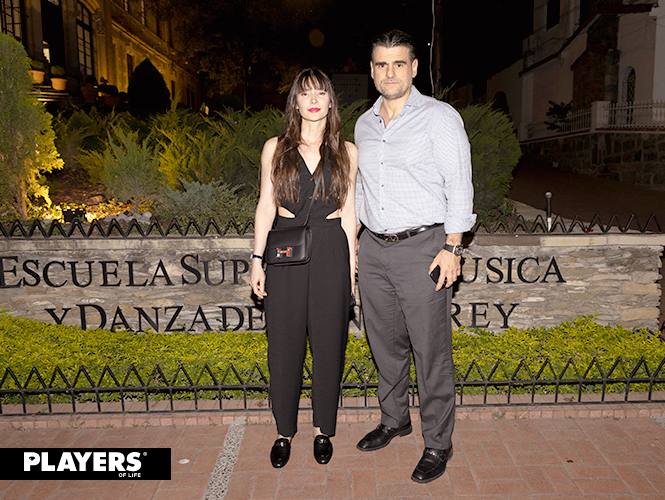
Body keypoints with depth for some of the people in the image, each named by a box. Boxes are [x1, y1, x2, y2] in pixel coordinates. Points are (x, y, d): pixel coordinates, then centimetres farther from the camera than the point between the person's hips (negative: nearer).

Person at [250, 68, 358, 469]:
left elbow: (348, 212, 7)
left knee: (328, 344, 7)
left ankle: (323, 429, 27)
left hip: (330, 251, 0)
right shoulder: (276, 148, 6)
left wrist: (352, 263, 4)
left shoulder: (347, 152, 6)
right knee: (284, 345, 6)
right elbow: (266, 206, 5)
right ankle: (285, 431, 26)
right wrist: (257, 259, 1)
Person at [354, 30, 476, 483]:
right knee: (386, 343, 15)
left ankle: (438, 442, 16)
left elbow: (459, 186, -7)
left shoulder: (441, 117, -4)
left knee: (431, 351, 0)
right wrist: (357, 238, 16)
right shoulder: (364, 124, 14)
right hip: (373, 247, 6)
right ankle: (394, 419, 34)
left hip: (422, 247, -5)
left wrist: (451, 248, -14)